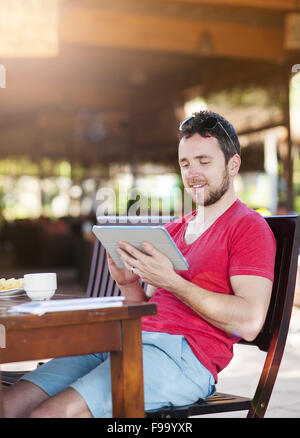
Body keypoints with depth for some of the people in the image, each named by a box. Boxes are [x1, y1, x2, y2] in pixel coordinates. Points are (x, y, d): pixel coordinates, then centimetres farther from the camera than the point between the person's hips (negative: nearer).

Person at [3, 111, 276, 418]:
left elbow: (250, 323, -11)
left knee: (47, 414, -26)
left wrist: (171, 281, -14)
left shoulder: (249, 227, 3)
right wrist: (128, 282, 4)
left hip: (184, 353, -7)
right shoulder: (173, 230, 27)